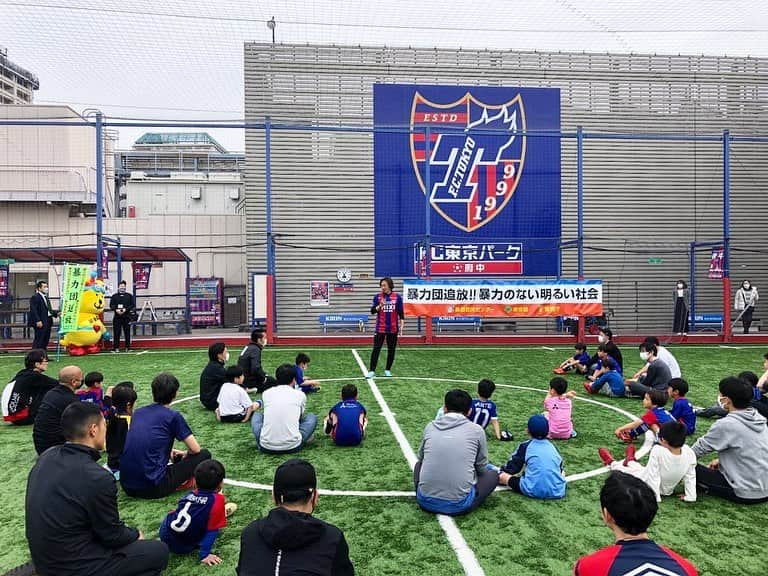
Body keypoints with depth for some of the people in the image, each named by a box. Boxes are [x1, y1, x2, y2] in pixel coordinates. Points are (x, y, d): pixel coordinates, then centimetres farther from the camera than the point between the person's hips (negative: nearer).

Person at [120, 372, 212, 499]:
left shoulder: (138, 412, 12)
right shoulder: (173, 416, -4)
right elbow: (195, 449, 0)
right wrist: (186, 454, 22)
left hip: (127, 486, 6)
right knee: (204, 455, 7)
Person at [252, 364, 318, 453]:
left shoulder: (266, 393, 9)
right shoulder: (300, 394, 5)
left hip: (266, 447, 2)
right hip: (292, 446, -2)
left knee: (257, 415, 30)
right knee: (312, 417, 22)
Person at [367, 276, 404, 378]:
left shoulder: (397, 297, 0)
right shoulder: (377, 297, 0)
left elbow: (401, 313, 4)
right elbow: (372, 311, -3)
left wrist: (401, 326, -1)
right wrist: (380, 306, -20)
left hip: (393, 329, 1)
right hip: (380, 328, -1)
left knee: (391, 350, 8)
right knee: (376, 349, -4)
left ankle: (388, 370, 21)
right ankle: (372, 370, 1)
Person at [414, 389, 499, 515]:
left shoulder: (430, 426, 7)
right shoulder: (476, 430, 0)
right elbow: (481, 468, 14)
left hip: (426, 501, 2)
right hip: (459, 505, -2)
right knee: (492, 474, 22)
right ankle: (464, 504, 10)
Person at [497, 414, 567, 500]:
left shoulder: (525, 446, 6)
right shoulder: (552, 446, 14)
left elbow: (511, 468, 10)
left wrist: (501, 473, 31)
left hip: (533, 492, -3)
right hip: (557, 492, 3)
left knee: (502, 476, 13)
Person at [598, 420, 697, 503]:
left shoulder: (657, 450, -37)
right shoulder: (689, 453, -24)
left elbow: (653, 475, -32)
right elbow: (690, 477, -14)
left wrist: (655, 498, -21)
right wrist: (690, 496, -2)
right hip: (667, 490, 4)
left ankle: (611, 462, 56)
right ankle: (630, 461, 64)